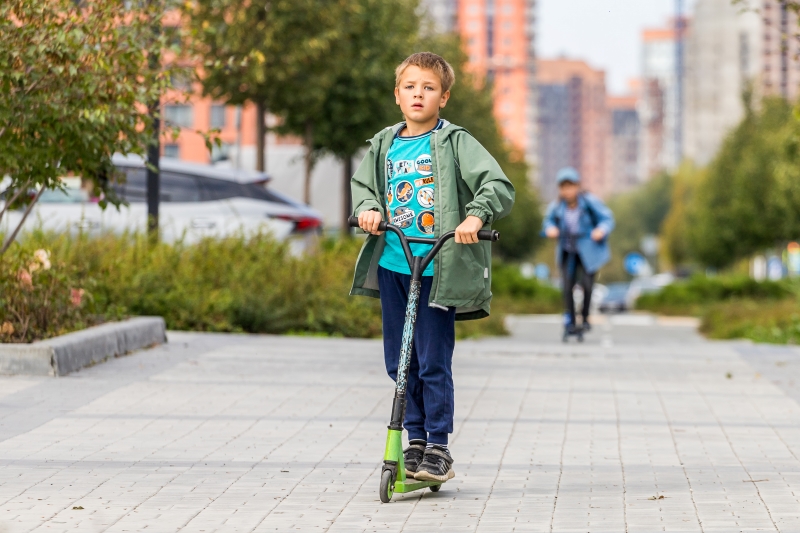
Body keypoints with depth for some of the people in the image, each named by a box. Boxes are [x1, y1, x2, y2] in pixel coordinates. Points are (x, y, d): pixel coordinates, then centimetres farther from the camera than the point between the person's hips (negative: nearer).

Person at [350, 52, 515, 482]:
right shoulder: (384, 145, 11)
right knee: (399, 361, 10)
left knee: (433, 362, -5)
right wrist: (368, 208, 0)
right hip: (392, 265, 5)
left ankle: (438, 447, 4)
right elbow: (362, 183, 22)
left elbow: (499, 186, -12)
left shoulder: (455, 143, -4)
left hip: (439, 268, -5)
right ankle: (415, 440, 22)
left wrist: (475, 216, -29)